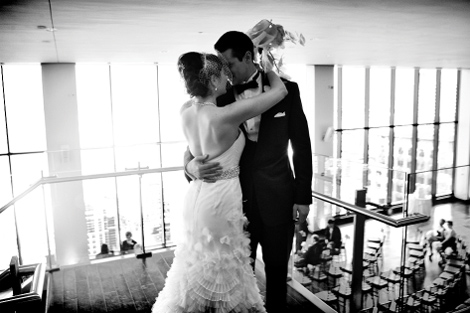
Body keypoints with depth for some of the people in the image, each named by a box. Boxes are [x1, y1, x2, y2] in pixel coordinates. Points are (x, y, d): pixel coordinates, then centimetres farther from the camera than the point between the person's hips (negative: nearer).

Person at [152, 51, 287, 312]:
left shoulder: (186, 111, -5)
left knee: (196, 271, 25)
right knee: (222, 276, 15)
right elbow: (280, 91, -16)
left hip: (196, 198, 7)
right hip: (220, 202, -7)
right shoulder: (225, 115, -25)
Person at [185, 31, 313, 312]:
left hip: (277, 196, 0)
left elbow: (301, 146, -1)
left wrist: (303, 196, -2)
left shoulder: (286, 89, -4)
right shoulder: (219, 96, -2)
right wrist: (192, 165, -24)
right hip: (236, 196, 1)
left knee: (277, 267, 17)